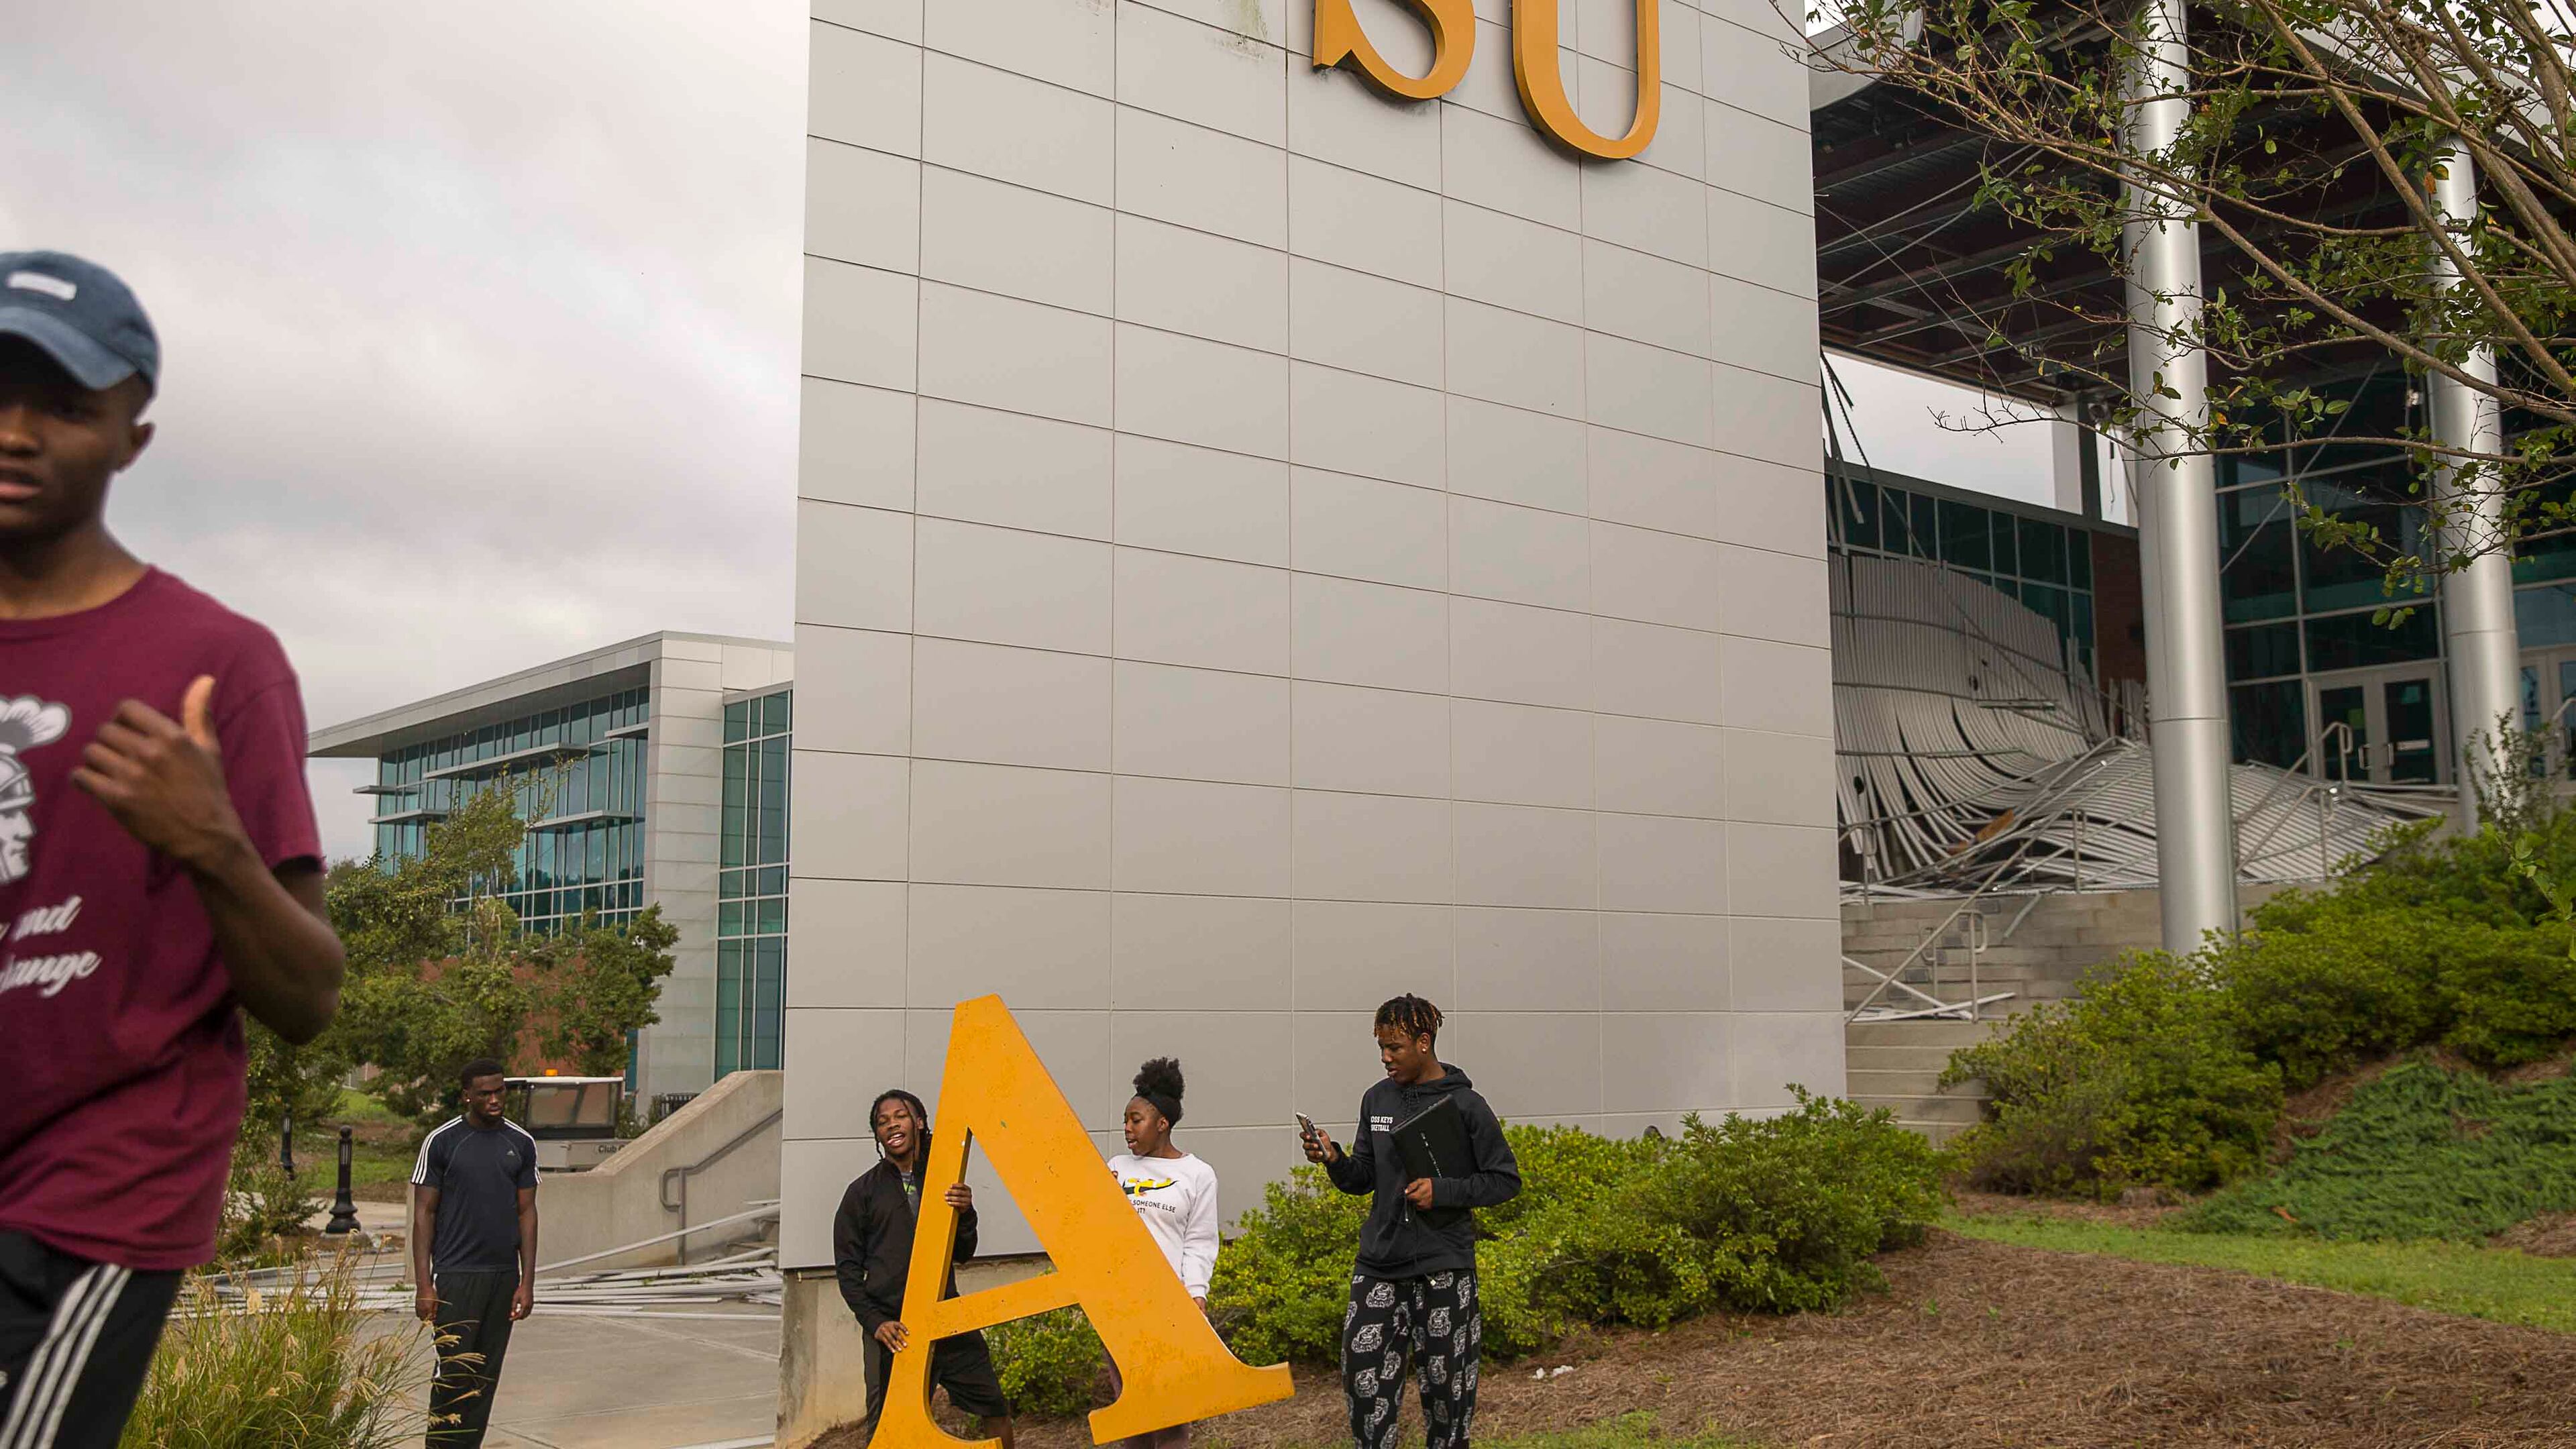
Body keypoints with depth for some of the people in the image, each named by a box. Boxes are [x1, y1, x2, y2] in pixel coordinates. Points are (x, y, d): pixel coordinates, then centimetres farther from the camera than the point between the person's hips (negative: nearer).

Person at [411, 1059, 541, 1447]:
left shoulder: (521, 1143, 7)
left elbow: (526, 1212, 9)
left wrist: (527, 1282, 3)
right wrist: (424, 1285, -8)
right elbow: (424, 1213, -1)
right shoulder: (442, 1141, -2)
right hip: (456, 1274, -3)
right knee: (455, 1372, -7)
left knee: (487, 1376, 5)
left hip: (504, 1275, 4)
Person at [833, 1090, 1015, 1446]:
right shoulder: (863, 1192, 6)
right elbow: (848, 1267, 4)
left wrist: (965, 1213, -10)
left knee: (996, 1410, -1)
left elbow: (963, 1254, 10)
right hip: (893, 1329, -2)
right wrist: (875, 1322, -8)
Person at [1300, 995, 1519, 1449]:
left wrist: (1443, 1191, -15)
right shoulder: (1377, 1100, 7)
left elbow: (1506, 1181, -3)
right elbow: (1363, 1179, 12)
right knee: (1364, 1379, -1)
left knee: (1446, 1385, 5)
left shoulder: (1466, 1105, -6)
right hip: (1379, 1262, 4)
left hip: (1443, 1264, -4)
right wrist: (1334, 1160, -8)